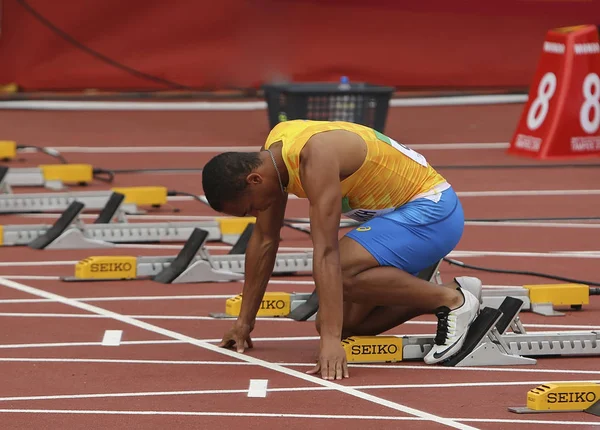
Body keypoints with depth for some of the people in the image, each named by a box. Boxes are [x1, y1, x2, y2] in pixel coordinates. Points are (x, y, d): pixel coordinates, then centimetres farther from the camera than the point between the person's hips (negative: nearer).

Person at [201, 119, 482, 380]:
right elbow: (264, 240, 9)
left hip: (432, 211, -9)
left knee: (340, 272, -31)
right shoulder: (271, 155, -2)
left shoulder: (315, 157, -29)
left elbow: (326, 252, -36)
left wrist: (331, 340, -40)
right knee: (342, 324, 2)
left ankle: (452, 300, -15)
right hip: (400, 214, 9)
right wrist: (244, 321, 13)